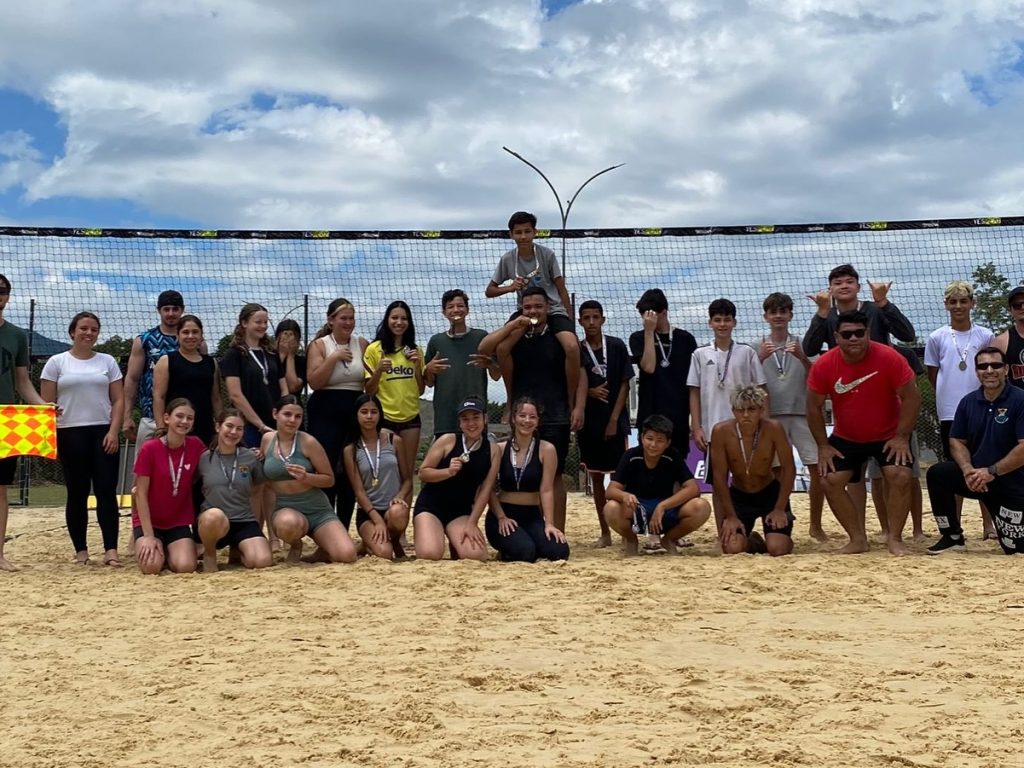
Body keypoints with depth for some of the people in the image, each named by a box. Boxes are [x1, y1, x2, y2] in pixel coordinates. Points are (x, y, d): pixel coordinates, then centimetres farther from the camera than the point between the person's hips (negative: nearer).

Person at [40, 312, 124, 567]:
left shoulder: (107, 362, 9)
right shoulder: (57, 362, 5)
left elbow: (118, 400, 6)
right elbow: (46, 403, 3)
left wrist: (113, 431, -6)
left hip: (103, 432, 1)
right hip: (70, 434, -1)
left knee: (106, 491, -6)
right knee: (77, 493, 3)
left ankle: (110, 550, -7)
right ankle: (81, 551, 10)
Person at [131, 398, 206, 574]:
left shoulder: (196, 446, -5)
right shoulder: (149, 448, -15)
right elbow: (141, 494, -13)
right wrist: (149, 535, -17)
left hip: (179, 521, 2)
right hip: (149, 521, -2)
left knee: (186, 566, -21)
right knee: (151, 566, -25)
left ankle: (168, 551, 13)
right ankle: (152, 549, 11)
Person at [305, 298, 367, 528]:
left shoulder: (362, 344, 9)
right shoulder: (319, 345, 1)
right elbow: (314, 382, -11)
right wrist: (334, 358, -15)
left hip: (355, 411, 3)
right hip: (326, 412, -3)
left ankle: (343, 530, 14)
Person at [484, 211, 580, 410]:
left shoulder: (547, 254, -7)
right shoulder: (507, 259, -1)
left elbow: (562, 289, -2)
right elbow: (489, 291, 7)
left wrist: (570, 323, -4)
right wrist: (510, 287, -14)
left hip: (553, 309, -2)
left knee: (572, 347, -31)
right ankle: (512, 399, -8)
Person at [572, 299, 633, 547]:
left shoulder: (617, 347, 0)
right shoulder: (576, 350, 3)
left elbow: (624, 385, -2)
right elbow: (575, 386, 0)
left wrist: (614, 420, -7)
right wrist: (590, 392, -22)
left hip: (615, 420, -2)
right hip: (589, 422, 2)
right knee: (596, 476, 7)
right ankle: (605, 532, 14)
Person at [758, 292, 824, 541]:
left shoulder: (802, 344, 9)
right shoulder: (758, 347, 8)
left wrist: (802, 358, -13)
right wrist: (760, 359, -13)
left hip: (802, 414, 1)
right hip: (771, 416, -1)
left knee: (819, 469, -3)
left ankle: (815, 525, 9)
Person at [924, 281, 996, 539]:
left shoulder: (985, 336, 3)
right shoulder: (937, 338, 1)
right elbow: (933, 375, 9)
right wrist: (951, 394, 7)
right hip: (949, 413, 0)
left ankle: (988, 523, 9)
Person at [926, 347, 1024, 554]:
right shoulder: (968, 402, 3)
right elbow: (956, 441, 4)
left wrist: (991, 472, -23)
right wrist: (967, 469, -15)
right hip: (976, 477, 4)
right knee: (937, 474, -21)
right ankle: (952, 537, -6)